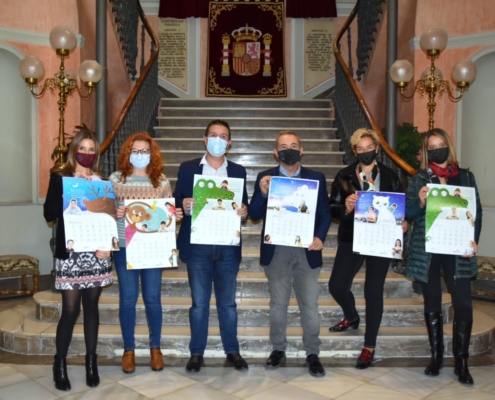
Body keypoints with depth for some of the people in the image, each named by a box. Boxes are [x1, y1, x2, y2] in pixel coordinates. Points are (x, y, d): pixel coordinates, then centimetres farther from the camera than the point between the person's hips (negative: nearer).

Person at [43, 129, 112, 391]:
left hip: (96, 253, 2)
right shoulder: (59, 179, 4)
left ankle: (91, 361, 19)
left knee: (91, 307, 8)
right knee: (70, 309, -3)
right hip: (69, 254, -2)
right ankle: (60, 363, 14)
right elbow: (49, 214, -4)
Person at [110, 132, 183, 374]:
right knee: (127, 298, 5)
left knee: (152, 298, 6)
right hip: (124, 246, 0)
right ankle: (128, 350, 21)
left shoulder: (161, 181, 5)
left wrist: (177, 216, -14)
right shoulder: (116, 179, 2)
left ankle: (155, 348, 24)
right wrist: (115, 213, -19)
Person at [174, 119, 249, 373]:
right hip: (197, 246, -1)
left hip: (228, 247, 1)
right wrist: (184, 206, -19)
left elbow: (243, 206, 8)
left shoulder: (238, 171, 8)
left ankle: (232, 351, 23)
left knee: (228, 302, 10)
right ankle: (196, 353, 19)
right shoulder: (188, 168, 5)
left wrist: (244, 211, -14)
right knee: (199, 302, 7)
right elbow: (178, 202, 3)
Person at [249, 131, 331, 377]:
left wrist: (320, 237, -15)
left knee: (310, 305, 6)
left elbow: (325, 213, 3)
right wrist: (263, 193, -21)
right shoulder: (265, 178, 1)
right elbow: (254, 215, -3)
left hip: (307, 251, 0)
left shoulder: (317, 178, 3)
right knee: (278, 304, 12)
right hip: (277, 251, 0)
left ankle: (312, 354, 19)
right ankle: (278, 349, 27)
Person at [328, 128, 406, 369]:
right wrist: (346, 207, -20)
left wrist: (403, 222, -13)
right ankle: (352, 317, 36)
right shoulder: (344, 176, 2)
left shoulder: (390, 176, 3)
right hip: (351, 239, 1)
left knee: (373, 291, 1)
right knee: (337, 286, 0)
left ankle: (369, 347, 16)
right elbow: (332, 208, 0)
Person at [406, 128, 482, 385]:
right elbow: (408, 215, 2)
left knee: (463, 305, -6)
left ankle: (461, 362, 9)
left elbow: (477, 211, 8)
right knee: (432, 304, 9)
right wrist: (420, 202, -18)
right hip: (426, 250, 0)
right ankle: (436, 356, 23)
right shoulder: (418, 179, 4)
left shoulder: (466, 177, 7)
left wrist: (474, 240, -5)